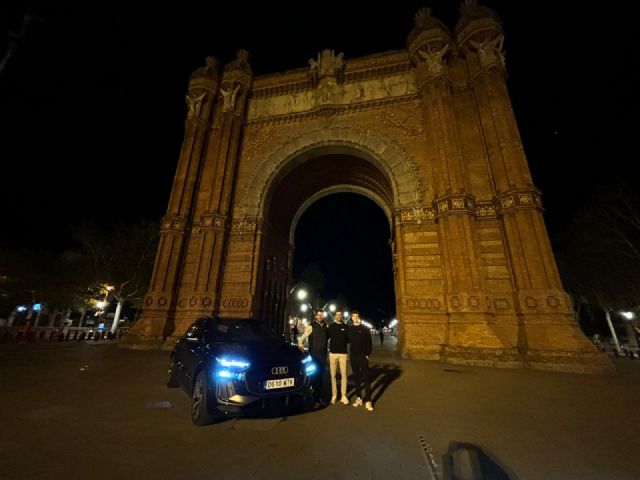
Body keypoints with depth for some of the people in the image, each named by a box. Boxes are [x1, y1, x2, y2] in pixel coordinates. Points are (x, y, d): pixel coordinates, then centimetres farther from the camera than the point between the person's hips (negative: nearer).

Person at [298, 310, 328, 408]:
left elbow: (326, 338, 12)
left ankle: (320, 397, 28)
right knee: (315, 376, 0)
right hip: (314, 355, -4)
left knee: (320, 376, 13)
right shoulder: (311, 326, -8)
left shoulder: (325, 326, 6)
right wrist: (300, 344, -35)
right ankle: (316, 400, 12)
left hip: (323, 355, 4)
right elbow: (303, 337, -15)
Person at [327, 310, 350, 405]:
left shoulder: (346, 327, 4)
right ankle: (334, 395, 15)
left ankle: (343, 396, 12)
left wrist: (343, 341, -2)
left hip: (343, 353, 0)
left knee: (343, 374, 2)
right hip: (333, 353, 0)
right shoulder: (331, 326, 2)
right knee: (333, 375, 5)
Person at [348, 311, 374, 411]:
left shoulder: (365, 329, -3)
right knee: (356, 377, 11)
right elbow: (347, 341, 9)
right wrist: (349, 354, 3)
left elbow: (369, 343, -4)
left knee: (366, 378, -3)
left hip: (363, 356, -3)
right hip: (353, 357, 3)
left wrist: (367, 354, -10)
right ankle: (358, 397, 23)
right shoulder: (349, 329, 5)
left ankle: (368, 401, 2)